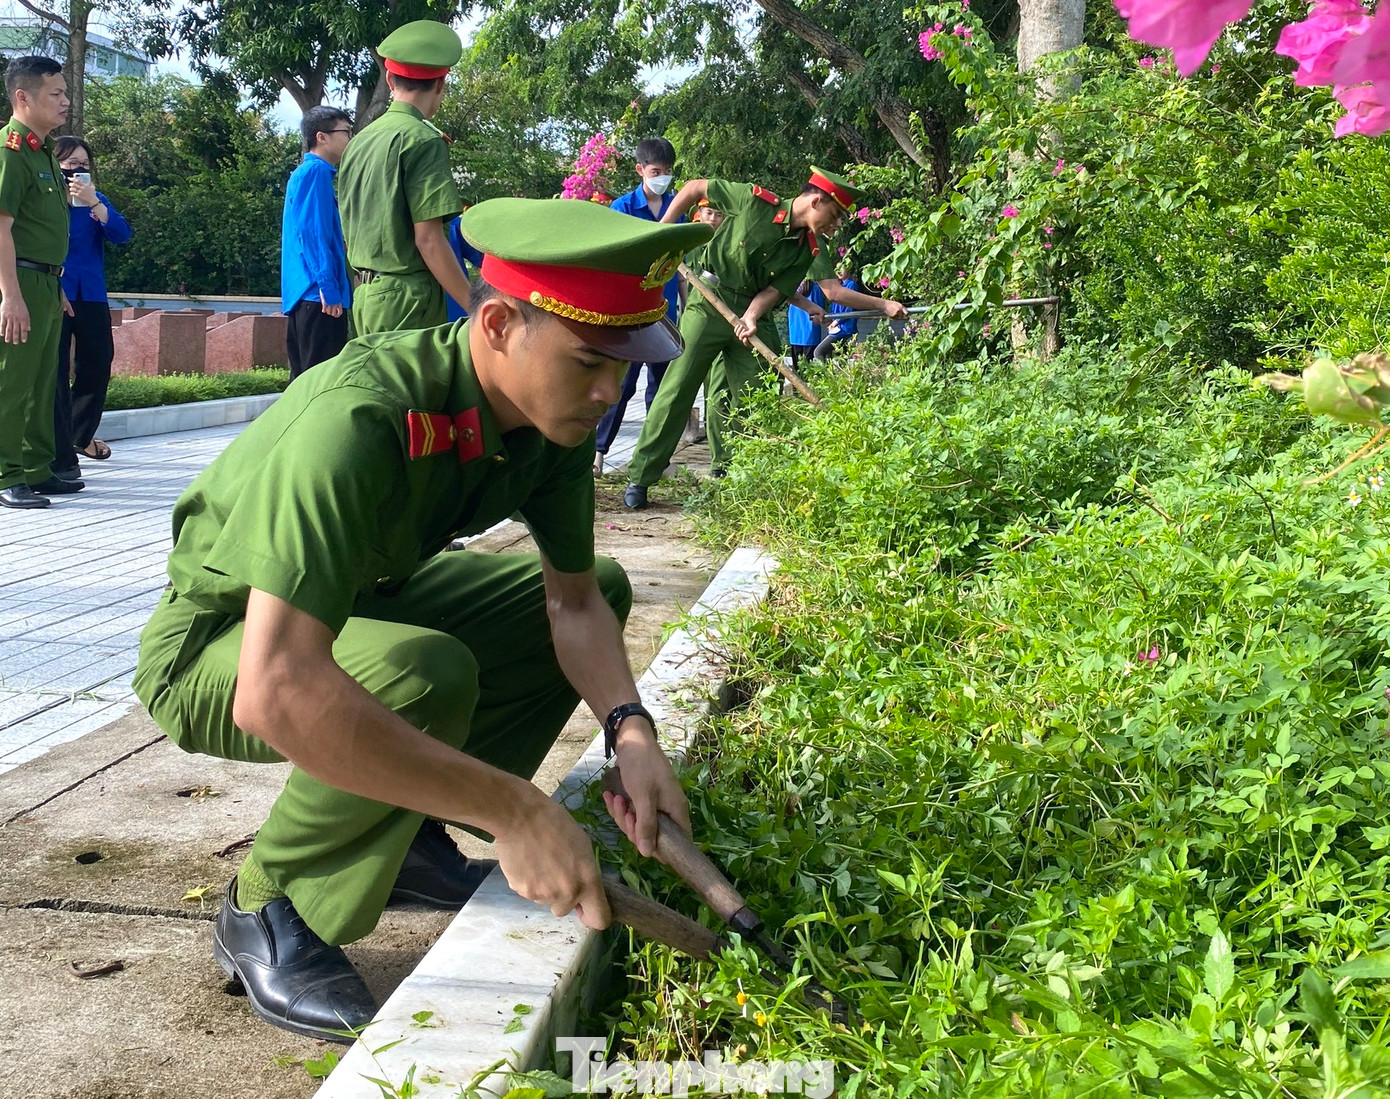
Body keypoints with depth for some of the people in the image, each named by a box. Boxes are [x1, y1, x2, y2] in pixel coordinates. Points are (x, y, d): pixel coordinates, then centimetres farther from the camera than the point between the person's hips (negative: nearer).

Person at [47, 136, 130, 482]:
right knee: (55, 373, -8)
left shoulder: (96, 200, 11)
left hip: (91, 296, 5)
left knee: (97, 367, 12)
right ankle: (60, 457, -6)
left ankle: (80, 436, 35)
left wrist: (94, 203, -18)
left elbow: (121, 234, -5)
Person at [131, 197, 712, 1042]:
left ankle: (408, 835, 7)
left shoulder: (551, 411, -14)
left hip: (360, 603, 8)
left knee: (605, 587, 6)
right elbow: (275, 691, -47)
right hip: (217, 646, -8)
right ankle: (269, 911, -11)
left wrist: (631, 733, -22)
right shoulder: (359, 422, -38)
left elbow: (572, 599, -2)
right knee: (426, 675, -36)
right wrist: (515, 809, -45)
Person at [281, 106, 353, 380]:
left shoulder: (305, 173, 21)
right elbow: (312, 232, -18)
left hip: (301, 295, 10)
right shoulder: (316, 172, -10)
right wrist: (328, 287, -21)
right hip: (318, 295, -10)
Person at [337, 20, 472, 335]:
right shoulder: (423, 140, -10)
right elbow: (428, 238, -16)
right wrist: (475, 308, -14)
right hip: (409, 297, -8)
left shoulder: (359, 141, 14)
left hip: (365, 297, 8)